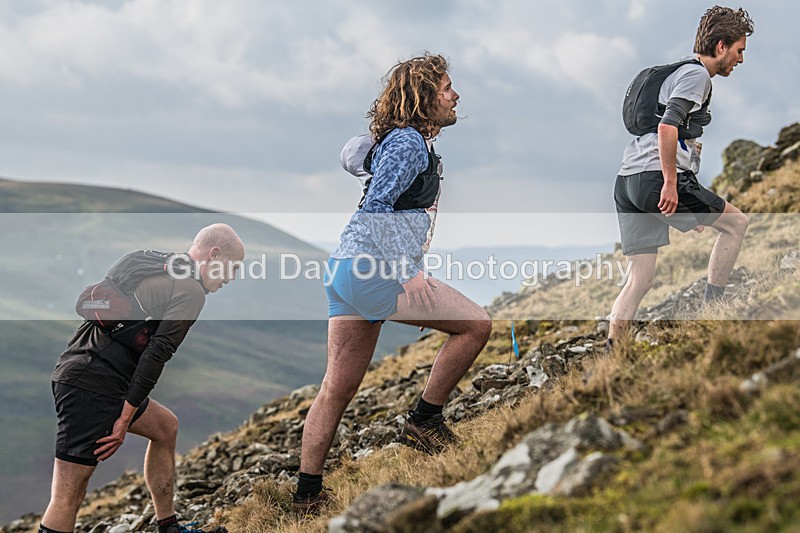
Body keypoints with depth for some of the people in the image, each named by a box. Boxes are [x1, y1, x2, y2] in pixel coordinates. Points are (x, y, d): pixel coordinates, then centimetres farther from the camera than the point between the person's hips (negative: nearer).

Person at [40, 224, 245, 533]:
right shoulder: (191, 290, -7)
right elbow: (156, 354, -15)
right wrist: (125, 419, -14)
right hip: (92, 388, -10)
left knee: (165, 427, 25)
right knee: (68, 499, -10)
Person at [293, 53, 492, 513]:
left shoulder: (408, 142, 23)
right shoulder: (409, 142, -9)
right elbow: (375, 209, -19)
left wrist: (415, 282, 29)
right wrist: (406, 272, -22)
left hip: (348, 270, 10)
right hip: (375, 272, -10)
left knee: (339, 387, 10)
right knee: (477, 323, -5)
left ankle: (308, 493, 12)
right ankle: (424, 421, 1)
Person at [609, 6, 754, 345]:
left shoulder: (678, 73, 28)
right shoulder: (696, 75, -4)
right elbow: (667, 127, -20)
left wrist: (690, 209, 33)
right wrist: (671, 184, -19)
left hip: (626, 183, 9)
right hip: (656, 178, -9)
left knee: (641, 279, 7)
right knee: (736, 222, 8)